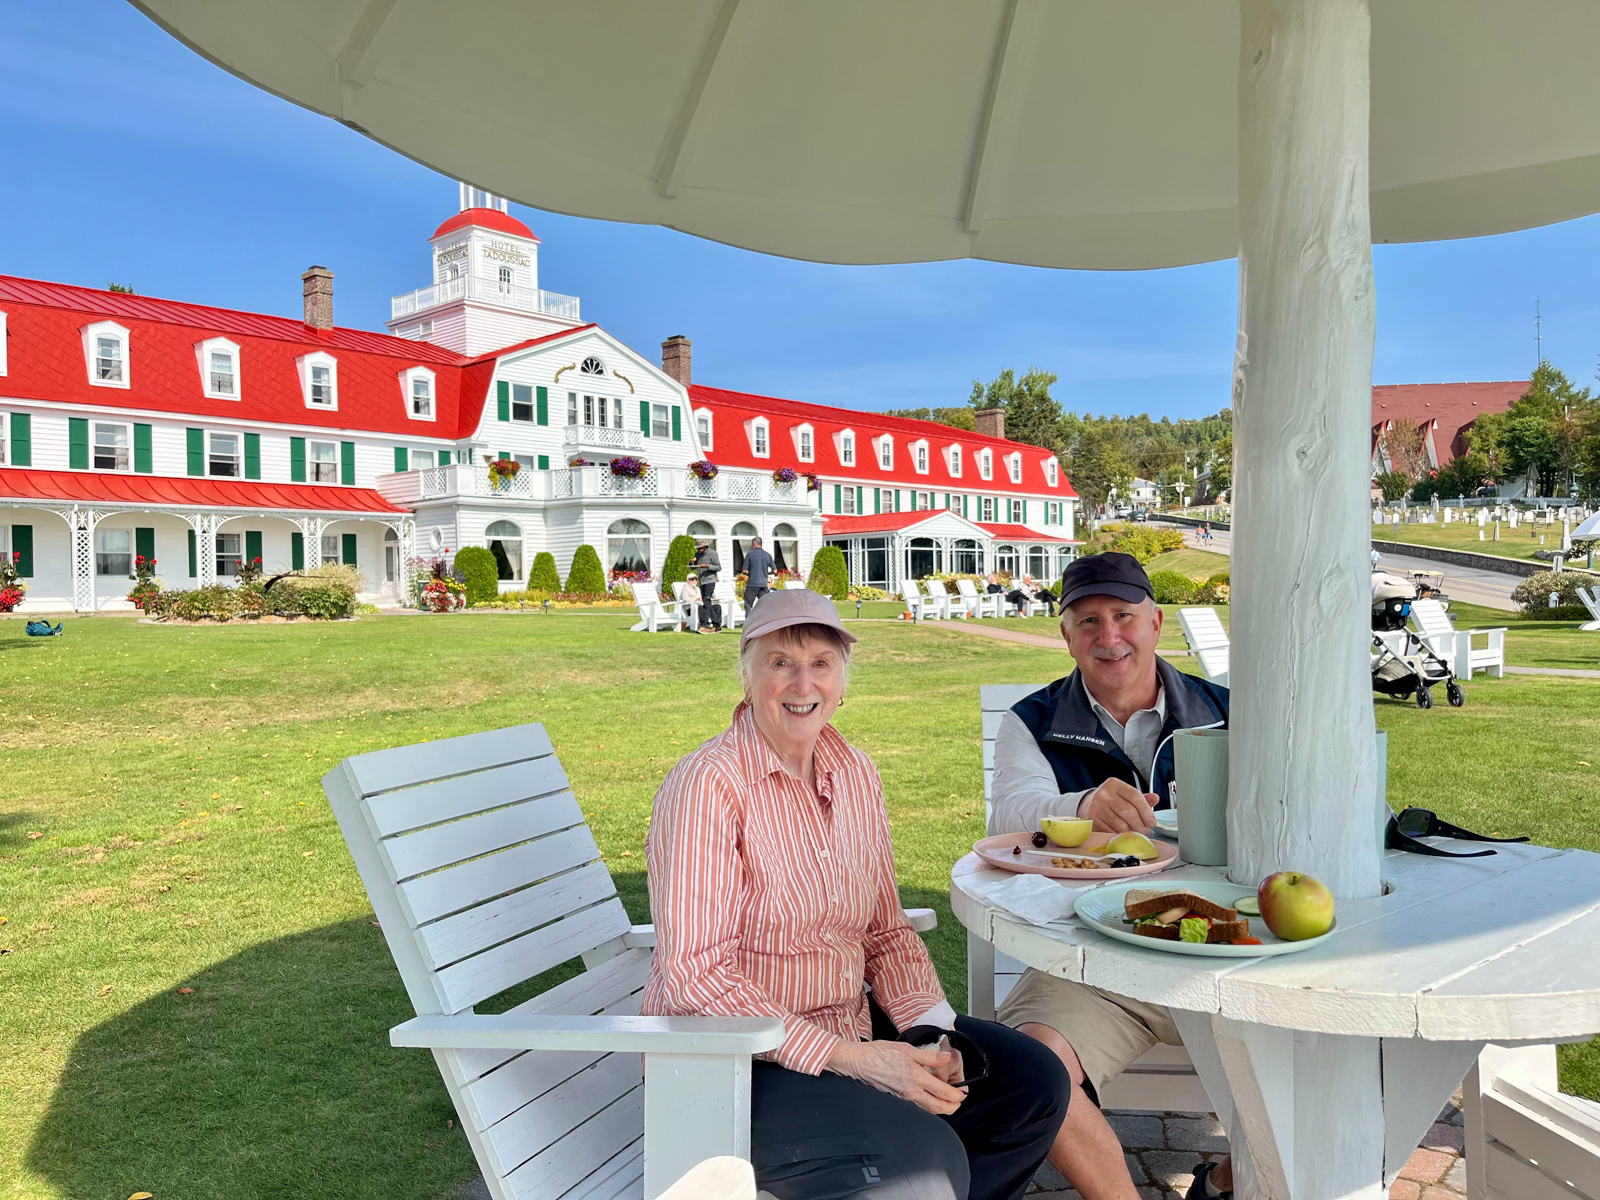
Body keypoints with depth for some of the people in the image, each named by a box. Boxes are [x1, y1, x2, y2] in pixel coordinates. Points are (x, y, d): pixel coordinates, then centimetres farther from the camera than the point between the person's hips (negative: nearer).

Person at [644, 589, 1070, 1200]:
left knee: (1037, 1081, 2)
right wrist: (849, 1058, -23)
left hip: (853, 1027, 8)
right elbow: (695, 975, -22)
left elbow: (887, 932, 11)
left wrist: (930, 1032, -7)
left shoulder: (855, 773, 5)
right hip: (732, 1064, -7)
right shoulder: (707, 785, -18)